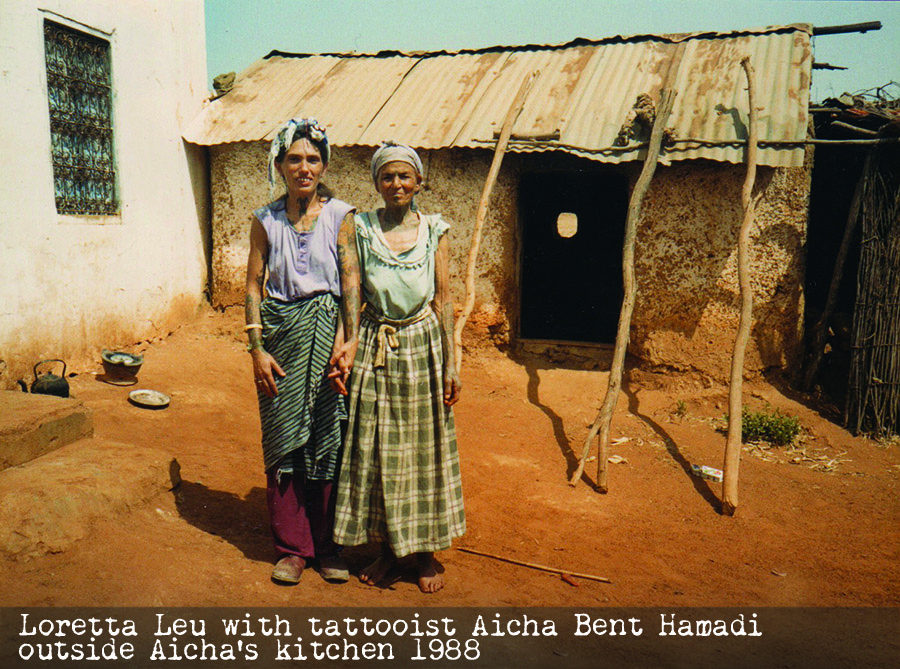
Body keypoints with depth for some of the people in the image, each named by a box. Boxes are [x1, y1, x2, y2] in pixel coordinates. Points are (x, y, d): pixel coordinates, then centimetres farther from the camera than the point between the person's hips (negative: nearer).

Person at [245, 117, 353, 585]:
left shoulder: (341, 216, 0)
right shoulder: (265, 220, 5)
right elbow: (253, 286, 5)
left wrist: (343, 342, -19)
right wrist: (257, 348, -4)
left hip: (327, 331, -1)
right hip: (281, 335, 2)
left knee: (329, 439, 3)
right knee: (284, 441, 5)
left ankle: (329, 546, 20)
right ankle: (292, 547, 21)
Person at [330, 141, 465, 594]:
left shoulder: (434, 230, 3)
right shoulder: (359, 229, 1)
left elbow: (443, 297, 1)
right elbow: (350, 288, -11)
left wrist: (450, 362, -3)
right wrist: (350, 343, -26)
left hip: (424, 345, 0)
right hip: (375, 347, 0)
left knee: (425, 446, 8)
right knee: (375, 449, 7)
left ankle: (426, 551, 24)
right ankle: (386, 546, 26)